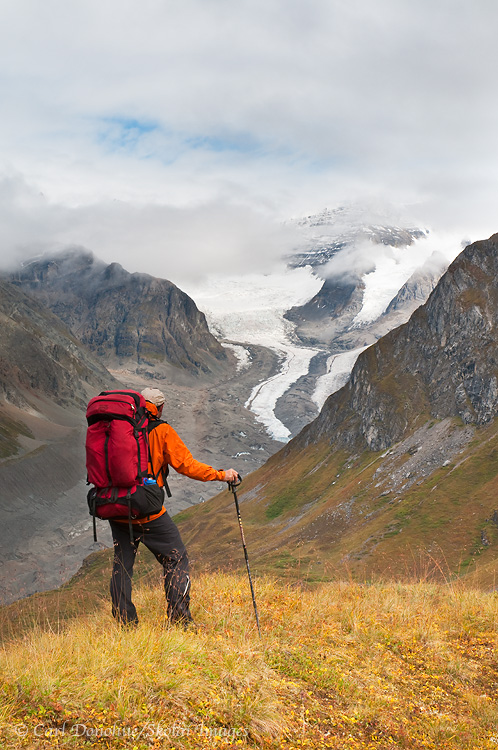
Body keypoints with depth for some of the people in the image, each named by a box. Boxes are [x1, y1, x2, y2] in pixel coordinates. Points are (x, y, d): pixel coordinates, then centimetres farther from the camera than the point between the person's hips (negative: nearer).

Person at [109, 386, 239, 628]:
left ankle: (125, 624, 16)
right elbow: (186, 464, -5)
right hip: (148, 511, -4)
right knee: (176, 559, 8)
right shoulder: (161, 430, -4)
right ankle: (180, 619, 2)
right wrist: (221, 475, 3)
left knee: (121, 565, 15)